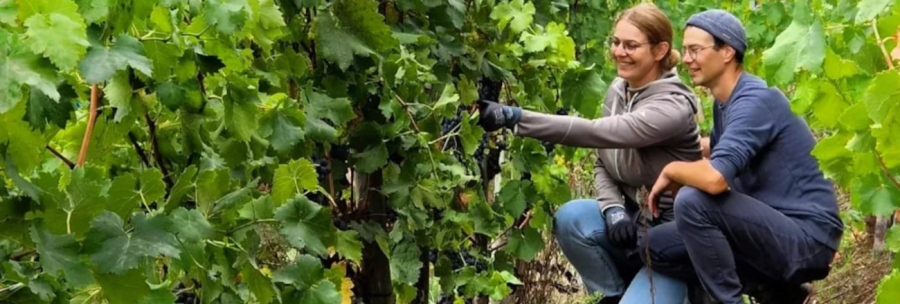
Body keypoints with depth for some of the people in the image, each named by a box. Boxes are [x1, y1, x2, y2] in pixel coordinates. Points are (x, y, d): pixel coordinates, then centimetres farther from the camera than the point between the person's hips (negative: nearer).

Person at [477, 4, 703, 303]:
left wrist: (514, 117, -43)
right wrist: (613, 208, -16)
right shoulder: (617, 90, 0)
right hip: (632, 218, 7)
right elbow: (602, 162, 7)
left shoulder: (673, 107, -25)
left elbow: (596, 132, -37)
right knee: (570, 217, -25)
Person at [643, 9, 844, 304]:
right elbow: (715, 149, 33)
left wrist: (671, 170, -13)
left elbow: (714, 178, -32)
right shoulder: (726, 102, 11)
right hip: (774, 229, 10)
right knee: (656, 247, 3)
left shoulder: (755, 101, -18)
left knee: (692, 200, -27)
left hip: (807, 238, -10)